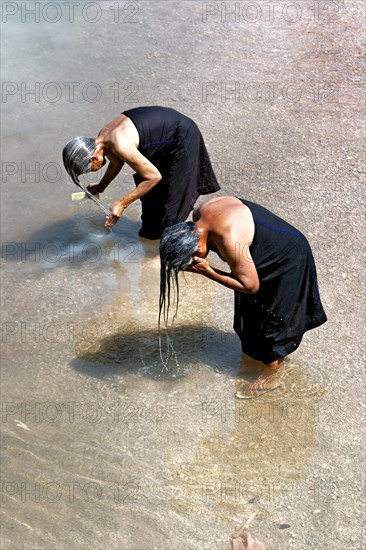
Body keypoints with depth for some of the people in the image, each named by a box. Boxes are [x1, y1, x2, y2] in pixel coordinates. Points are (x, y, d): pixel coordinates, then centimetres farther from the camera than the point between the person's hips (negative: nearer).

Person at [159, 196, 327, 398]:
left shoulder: (230, 240, -40)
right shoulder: (200, 214, -16)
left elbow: (250, 285, -28)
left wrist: (207, 271, -28)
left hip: (287, 260, -8)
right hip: (267, 253, 8)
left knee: (271, 319, 7)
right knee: (249, 313, 20)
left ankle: (270, 377, 27)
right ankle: (252, 359, 42)